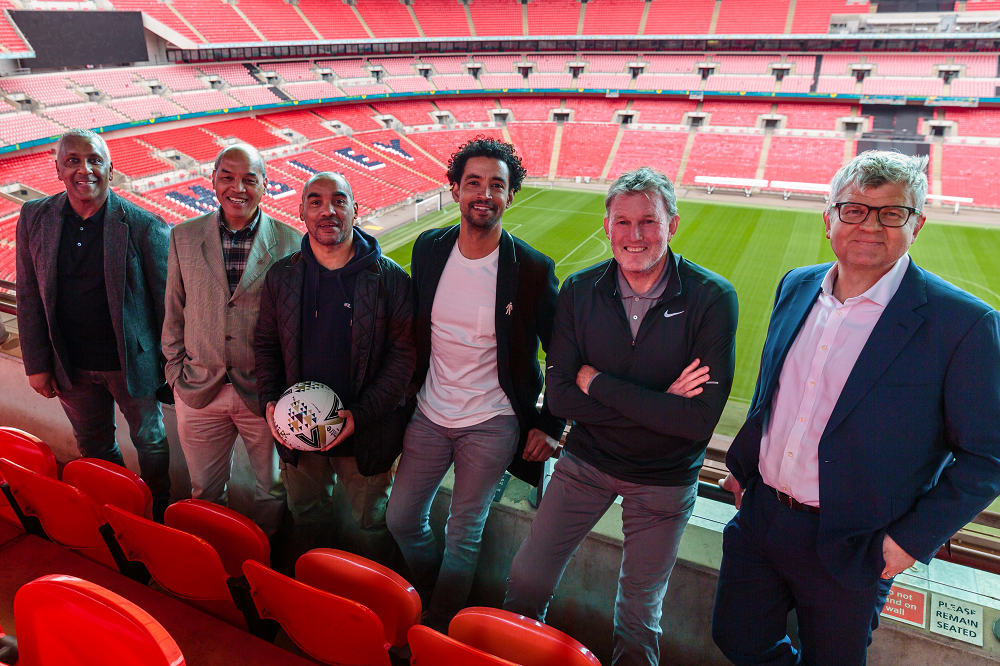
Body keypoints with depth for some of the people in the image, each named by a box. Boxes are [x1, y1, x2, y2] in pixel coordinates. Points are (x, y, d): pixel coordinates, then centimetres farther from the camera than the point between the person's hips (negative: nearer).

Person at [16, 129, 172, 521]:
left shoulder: (144, 226, -16)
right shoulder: (34, 218, -4)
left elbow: (166, 299, -10)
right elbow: (29, 297, 1)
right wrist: (36, 364, 1)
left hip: (132, 363, -4)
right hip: (71, 367, 4)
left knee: (149, 440, 15)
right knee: (93, 448, 22)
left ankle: (158, 509, 40)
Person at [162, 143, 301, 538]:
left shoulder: (289, 242, -8)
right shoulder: (184, 237, 0)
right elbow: (174, 312, 7)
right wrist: (175, 373, 5)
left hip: (264, 391, -2)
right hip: (199, 389, 2)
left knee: (272, 489, 15)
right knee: (204, 492, 20)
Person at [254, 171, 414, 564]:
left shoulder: (389, 278, -11)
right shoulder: (281, 277, 0)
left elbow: (403, 353, -11)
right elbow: (266, 344, 8)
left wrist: (362, 414, -19)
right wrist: (270, 401, -8)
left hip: (366, 431, -3)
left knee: (373, 524, 15)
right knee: (306, 516, 24)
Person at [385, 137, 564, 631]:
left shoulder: (532, 269, -15)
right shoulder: (428, 249, -3)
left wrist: (549, 426, -6)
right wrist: (408, 387, 13)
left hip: (492, 425, -4)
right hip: (429, 417, 4)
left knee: (463, 535, 9)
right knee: (401, 520, 15)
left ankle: (440, 632, 35)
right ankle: (429, 600, 44)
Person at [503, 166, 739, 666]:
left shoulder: (712, 299, -19)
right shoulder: (580, 291, -10)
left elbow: (700, 419, -26)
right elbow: (559, 396, -13)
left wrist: (598, 382, -22)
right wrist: (655, 405, -23)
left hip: (665, 480, -2)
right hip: (586, 461, 2)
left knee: (639, 608, 18)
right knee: (526, 580, 11)